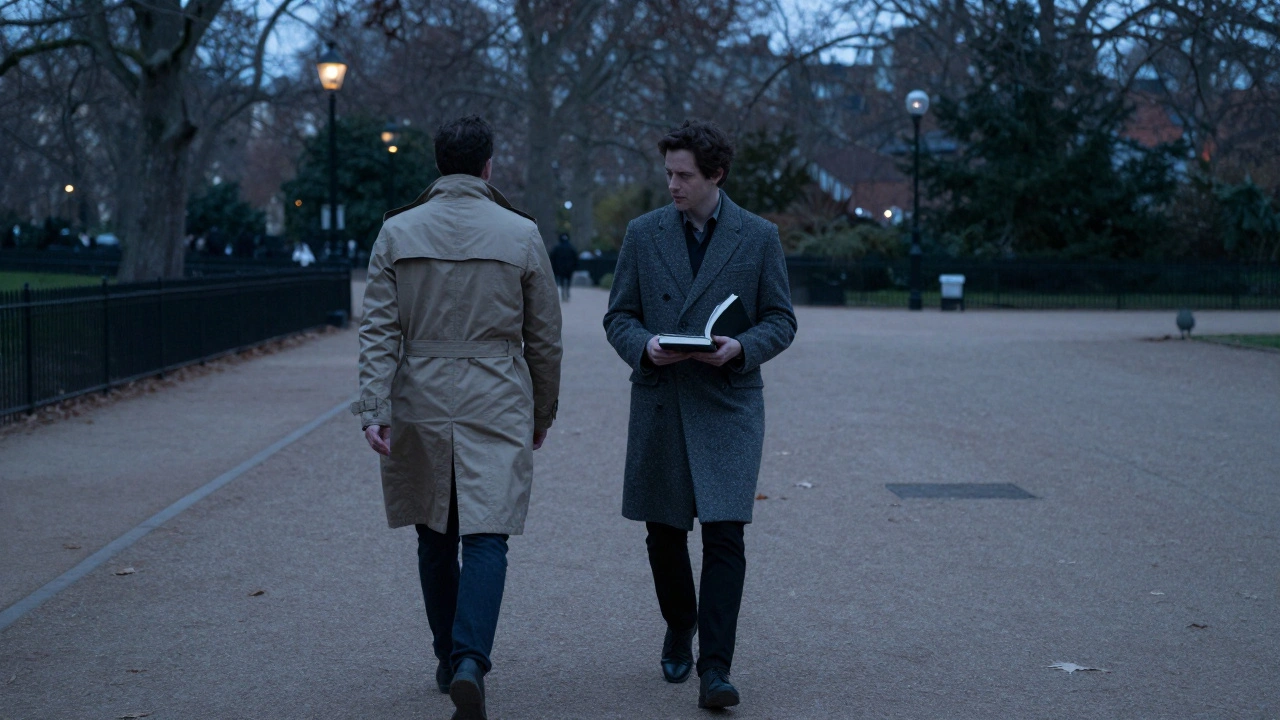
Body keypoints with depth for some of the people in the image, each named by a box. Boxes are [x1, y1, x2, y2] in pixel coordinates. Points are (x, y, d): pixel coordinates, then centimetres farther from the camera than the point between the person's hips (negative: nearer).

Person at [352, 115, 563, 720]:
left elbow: (379, 330, -4)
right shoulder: (521, 234, -2)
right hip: (497, 405, -2)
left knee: (435, 539, 15)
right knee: (486, 537, -4)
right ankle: (469, 661, -21)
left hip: (419, 404, 2)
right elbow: (544, 339, 4)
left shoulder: (397, 232, 1)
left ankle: (449, 660, 25)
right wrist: (543, 413, 15)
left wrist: (372, 409, -6)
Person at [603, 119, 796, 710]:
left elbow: (781, 320, 4)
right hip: (659, 402, 2)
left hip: (728, 402, -2)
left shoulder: (759, 236, 2)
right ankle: (680, 626, 37)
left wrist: (741, 347, -16)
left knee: (724, 535, -11)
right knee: (664, 532, 10)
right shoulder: (643, 234, 6)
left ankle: (714, 668, -9)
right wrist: (644, 346, -14)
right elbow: (618, 315, 8)